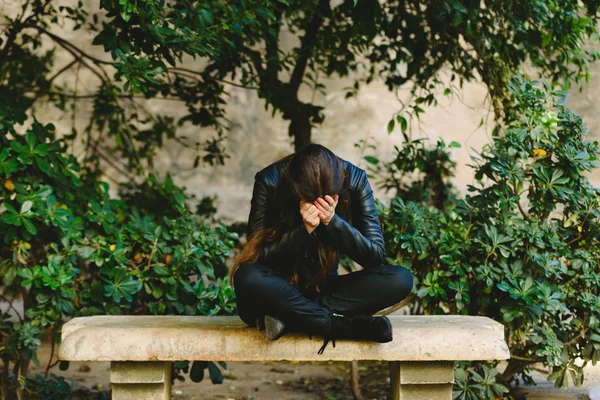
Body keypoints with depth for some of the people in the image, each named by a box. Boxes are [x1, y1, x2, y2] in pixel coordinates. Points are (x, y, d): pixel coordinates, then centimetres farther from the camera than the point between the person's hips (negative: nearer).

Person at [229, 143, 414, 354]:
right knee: (246, 277, -38)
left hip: (324, 288, 3)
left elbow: (375, 255, -14)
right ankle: (347, 326, -29)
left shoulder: (354, 179, -12)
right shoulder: (269, 181, -18)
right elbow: (260, 258, -19)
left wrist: (333, 222, -29)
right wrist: (305, 229, -33)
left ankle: (289, 318, -26)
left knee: (401, 279, -22)